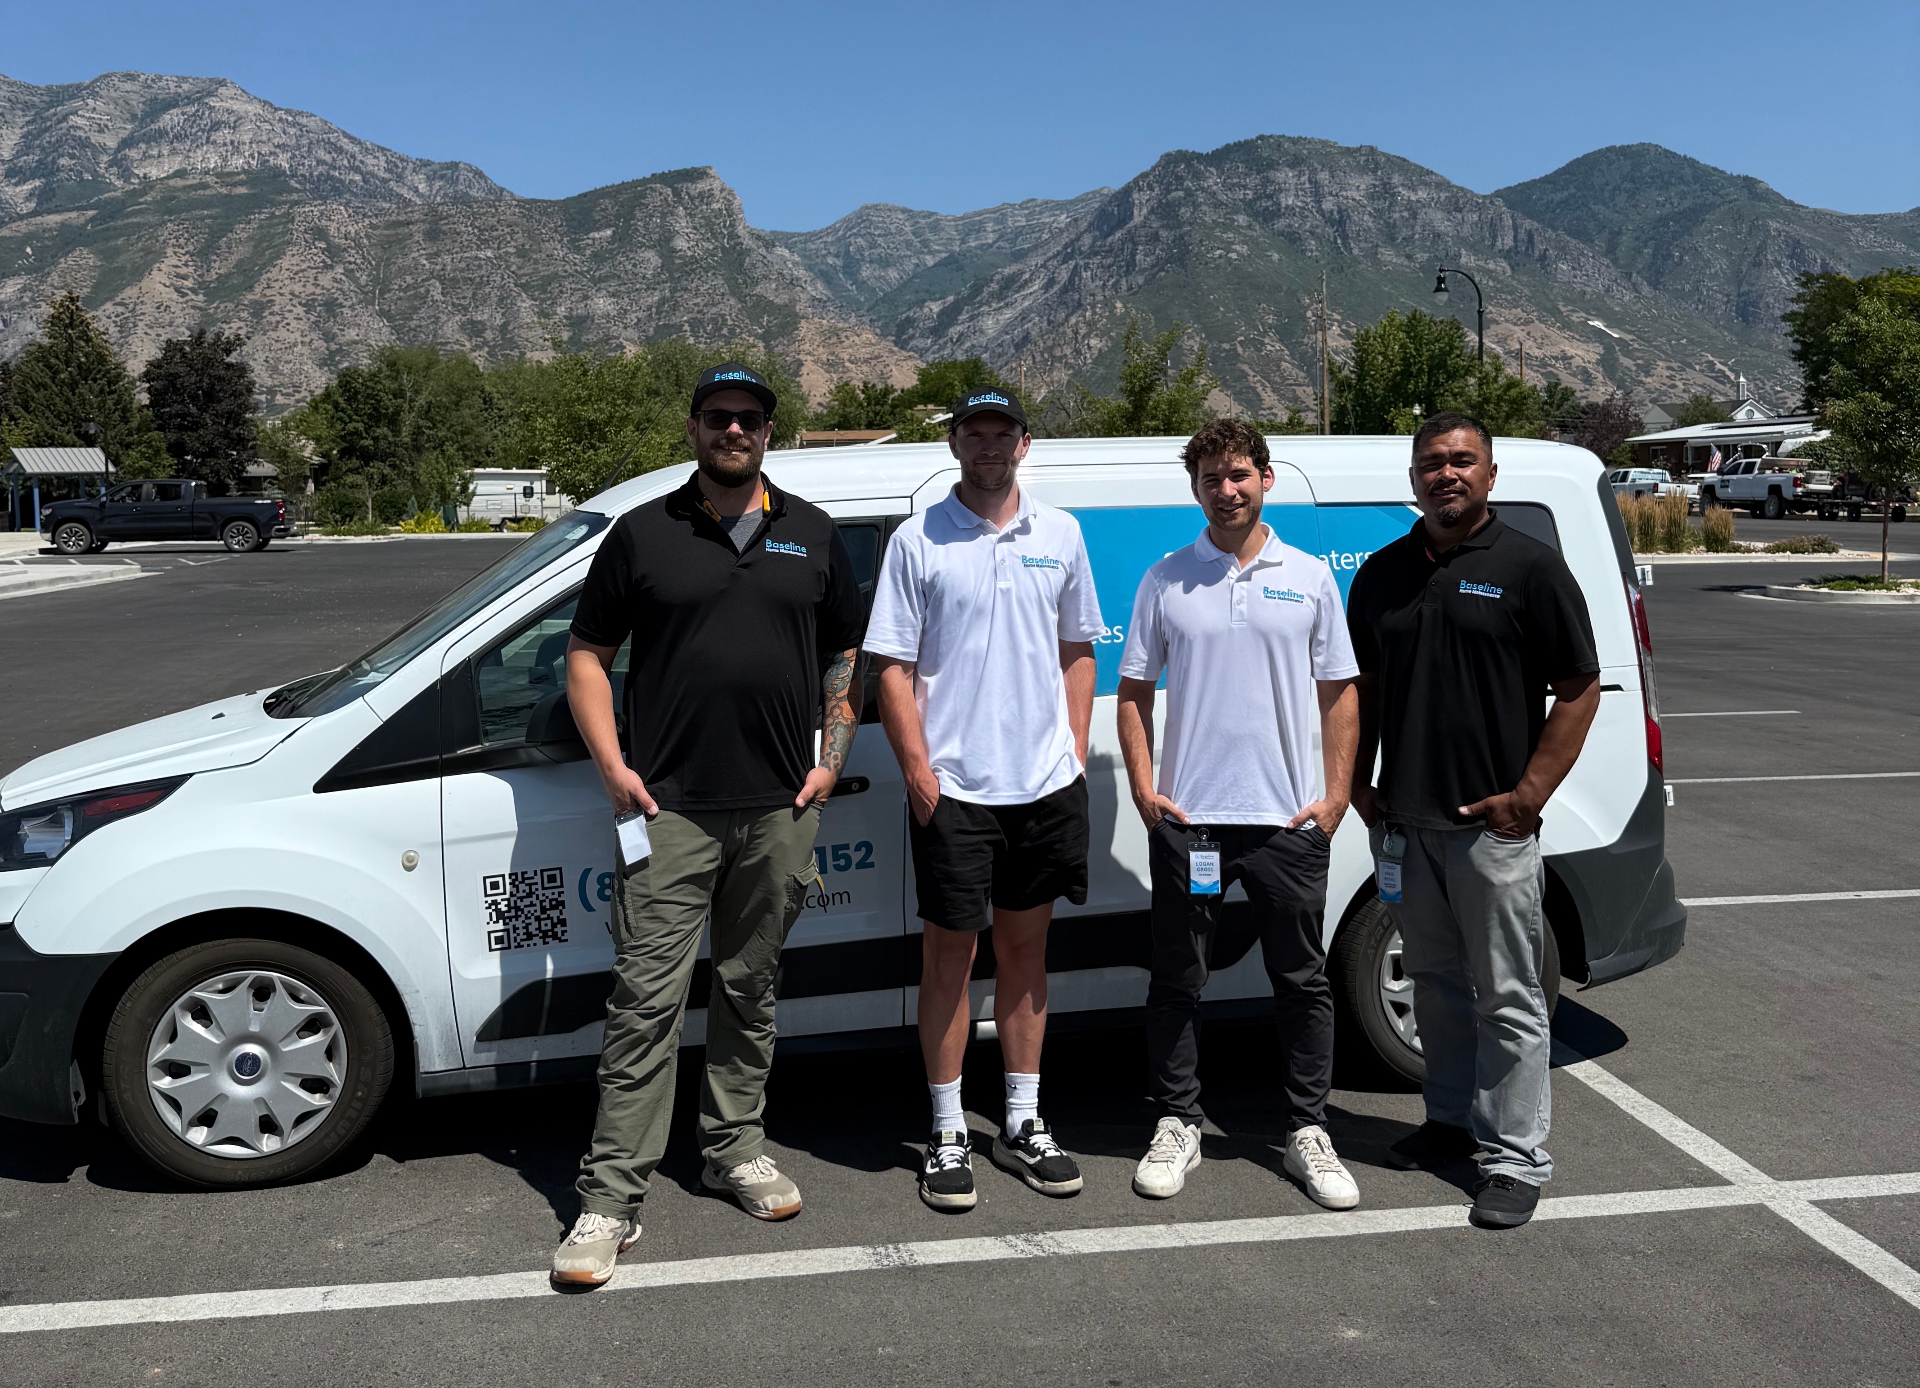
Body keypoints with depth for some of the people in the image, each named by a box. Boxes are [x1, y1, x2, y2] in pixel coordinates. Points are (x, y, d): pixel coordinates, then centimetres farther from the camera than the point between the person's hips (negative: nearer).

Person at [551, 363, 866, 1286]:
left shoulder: (813, 536, 12)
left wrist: (832, 759, 6)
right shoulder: (642, 533, 5)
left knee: (750, 987, 14)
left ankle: (736, 1148, 30)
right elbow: (587, 654, 7)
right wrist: (612, 765, -4)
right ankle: (611, 1200, 2)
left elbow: (844, 656, 17)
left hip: (779, 807, 3)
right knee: (646, 997, -5)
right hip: (669, 806, -2)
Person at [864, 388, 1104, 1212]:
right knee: (950, 955, 4)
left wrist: (1076, 755, 6)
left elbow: (1077, 650, 14)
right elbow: (893, 667, -4)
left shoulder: (1058, 535, 9)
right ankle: (949, 1135, 17)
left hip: (1045, 783, 4)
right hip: (953, 788, -3)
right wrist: (918, 771, -11)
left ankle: (1023, 1124, 26)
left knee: (1025, 947, 13)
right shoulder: (918, 541, -2)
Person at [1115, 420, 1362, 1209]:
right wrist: (1144, 790, -3)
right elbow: (1133, 691, 7)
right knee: (1177, 981, 7)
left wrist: (1336, 795, -2)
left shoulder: (1310, 579, 6)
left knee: (1303, 981, 7)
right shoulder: (1165, 581, 5)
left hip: (1288, 819, 0)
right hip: (1188, 818, 0)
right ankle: (1177, 1126, 22)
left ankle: (1308, 1132, 21)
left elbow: (1339, 694, 7)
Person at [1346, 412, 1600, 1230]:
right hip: (1402, 820, 5)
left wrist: (1530, 794, -13)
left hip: (1492, 824, -5)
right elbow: (1361, 688, 16)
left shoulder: (1529, 567, -5)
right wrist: (1357, 785, 7)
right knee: (1434, 983, 17)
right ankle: (1453, 1120, 33)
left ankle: (1516, 1159, 12)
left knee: (1507, 996, 2)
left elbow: (1580, 688, -6)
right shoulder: (1382, 573, 10)